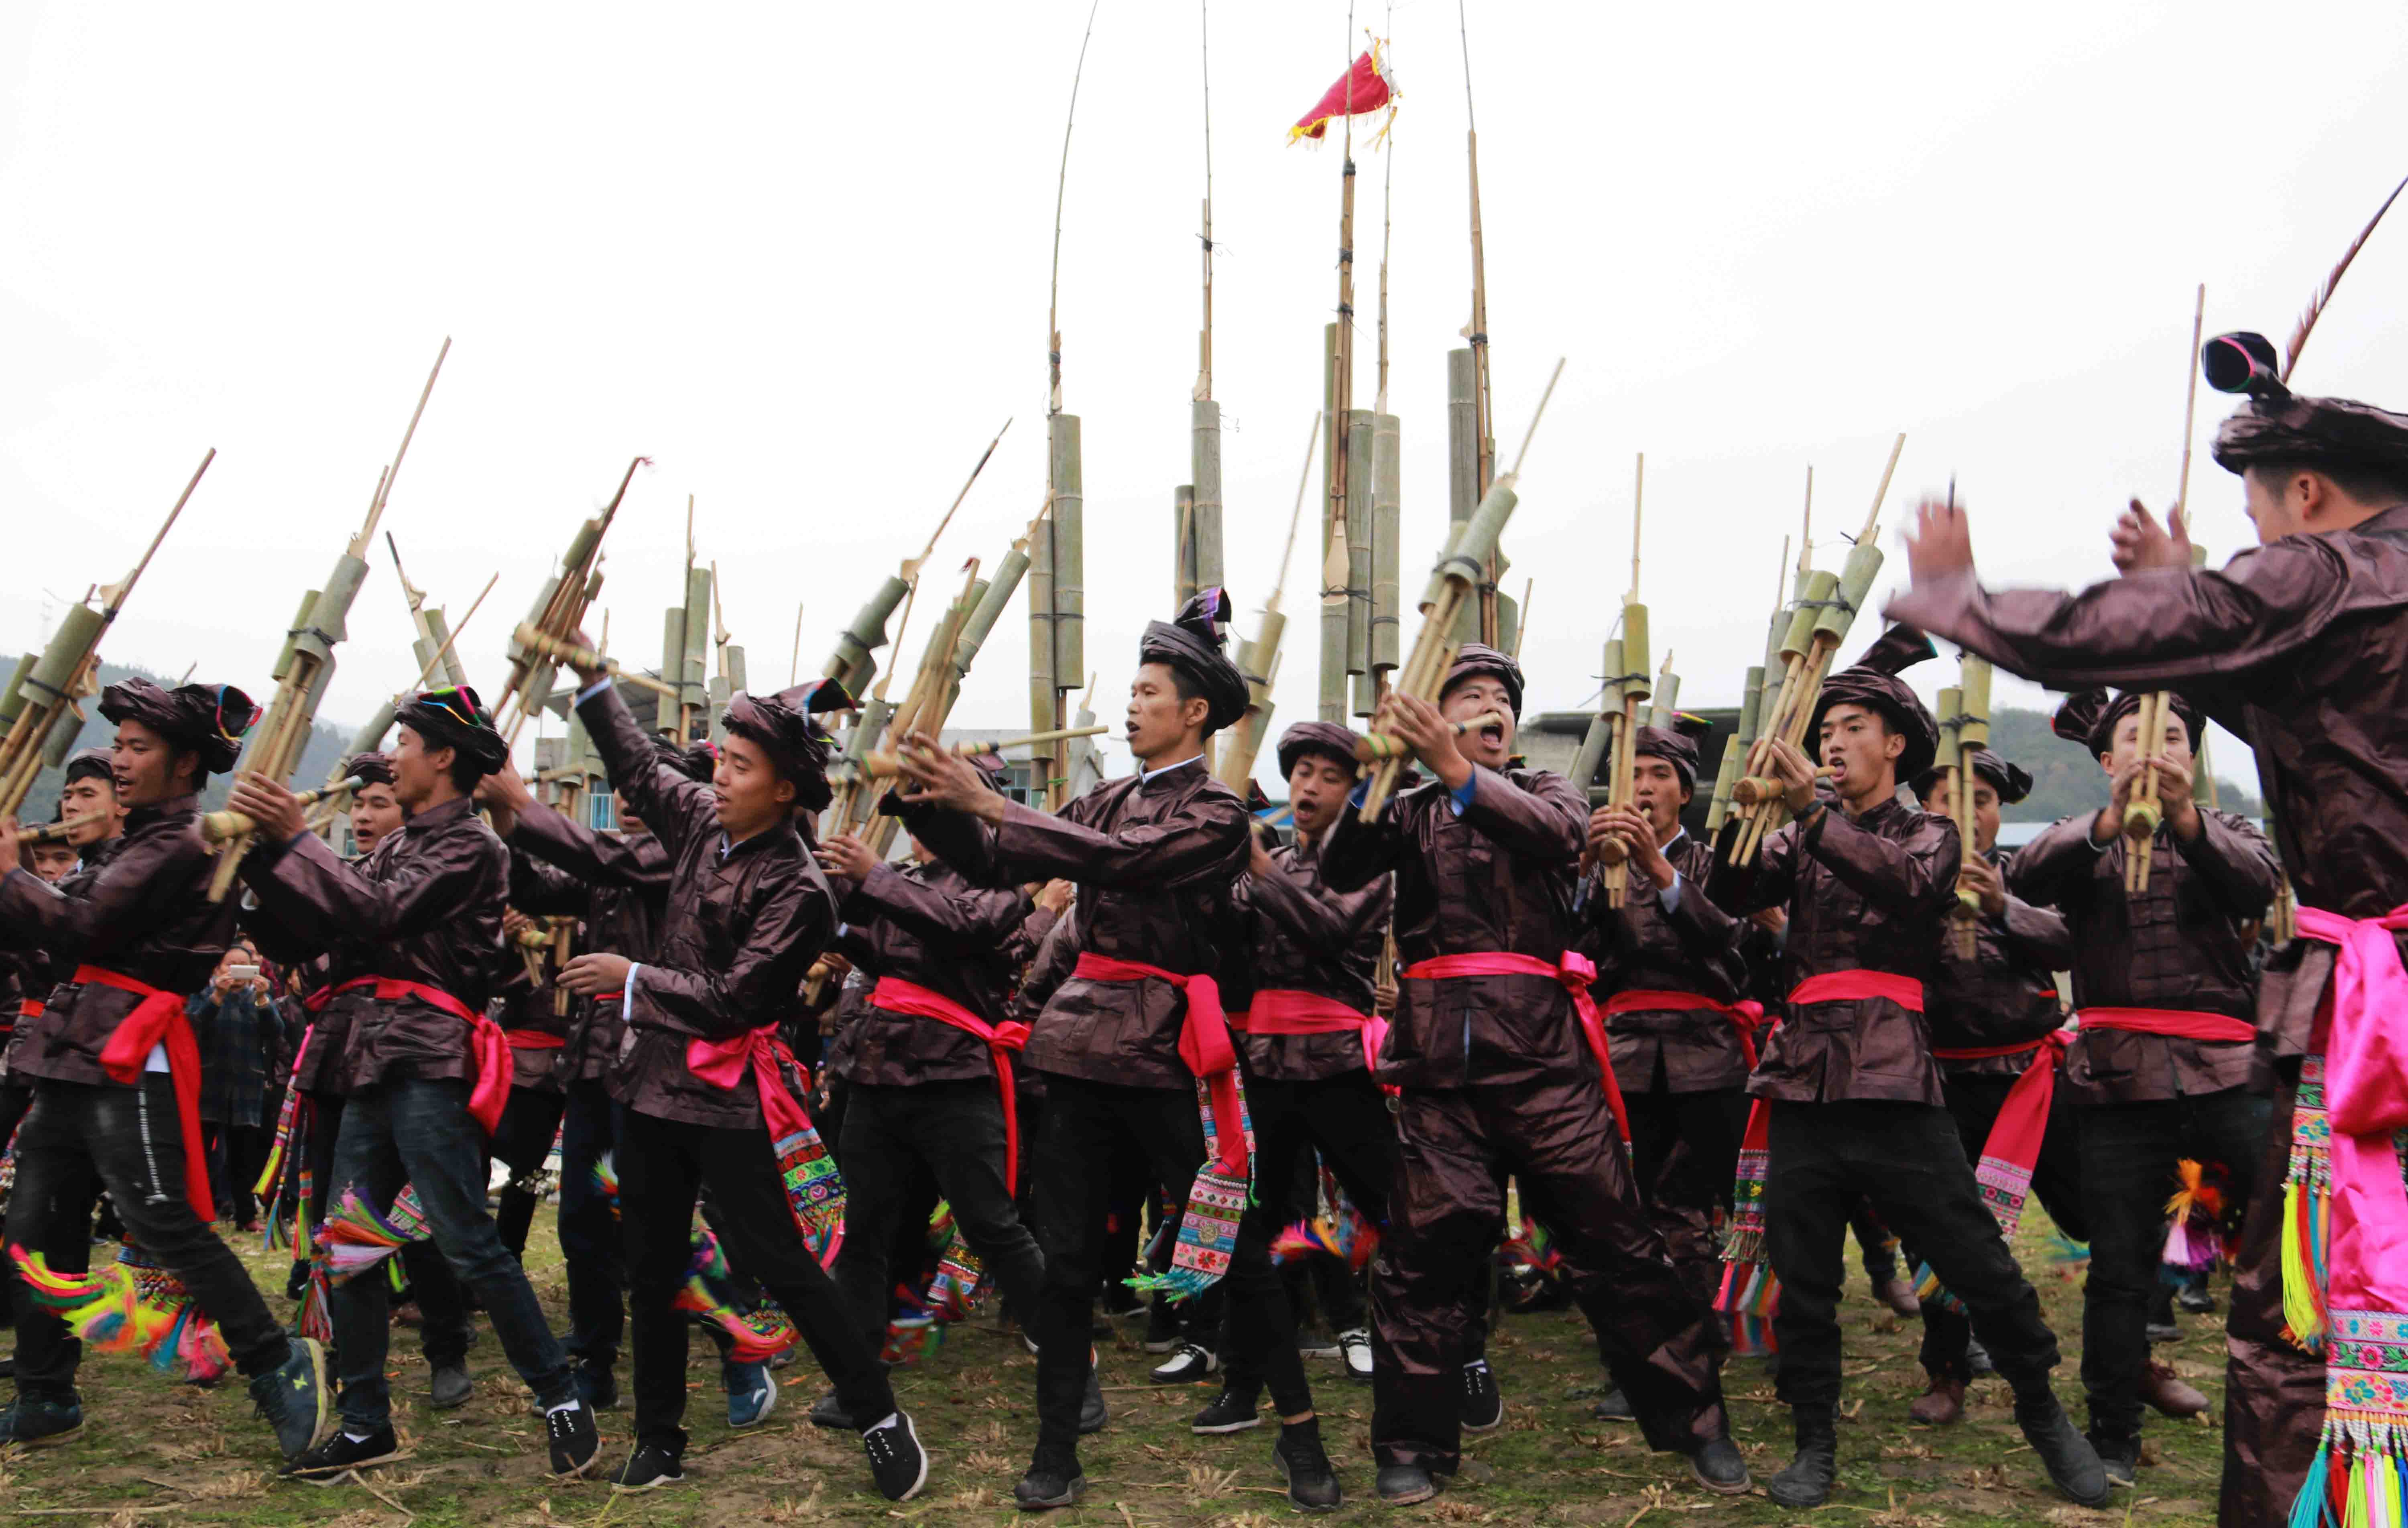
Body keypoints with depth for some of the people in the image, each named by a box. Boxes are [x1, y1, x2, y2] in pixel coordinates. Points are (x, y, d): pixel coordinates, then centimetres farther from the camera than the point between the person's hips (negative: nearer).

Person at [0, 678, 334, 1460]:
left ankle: (279, 1365, 1)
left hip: (128, 1070, -10)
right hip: (76, 1061, 10)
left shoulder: (182, 845, -12)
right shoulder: (149, 838, 18)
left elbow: (79, 927, -18)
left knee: (168, 1226, -9)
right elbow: (73, 936, 17)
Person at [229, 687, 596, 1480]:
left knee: (468, 1242, -9)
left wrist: (297, 837, -16)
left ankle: (561, 1399, 2)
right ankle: (366, 1426, 17)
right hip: (374, 1064, 8)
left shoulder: (470, 845, -5)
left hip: (429, 1065, -8)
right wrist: (260, 852, 3)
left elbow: (382, 913, -18)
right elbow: (320, 928, 12)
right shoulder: (396, 845, 20)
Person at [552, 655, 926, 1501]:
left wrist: (631, 979, -14)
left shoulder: (798, 889, -16)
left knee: (777, 1258, -6)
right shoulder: (702, 820, 5)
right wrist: (591, 678, 16)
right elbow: (639, 768, 21)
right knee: (650, 1266, 13)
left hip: (726, 1092, -7)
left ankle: (879, 1416, 7)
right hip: (652, 1076, 7)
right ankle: (658, 1436, 27)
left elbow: (734, 997, -19)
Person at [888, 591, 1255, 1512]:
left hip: (1169, 1051, -6)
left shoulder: (1216, 812, -5)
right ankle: (1056, 1451, 16)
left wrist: (983, 800, -23)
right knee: (1065, 1255, 6)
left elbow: (1114, 857, -21)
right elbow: (996, 864, 10)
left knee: (1227, 1242, 2)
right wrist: (930, 800, -8)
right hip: (1084, 1042, 6)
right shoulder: (1111, 798, 15)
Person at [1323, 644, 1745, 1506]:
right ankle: (1413, 1447, 14)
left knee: (1614, 1242, 2)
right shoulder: (1411, 811, 15)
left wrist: (1460, 771, -26)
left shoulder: (1547, 791, 14)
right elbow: (1341, 871, -3)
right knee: (1424, 1251, 1)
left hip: (1545, 1054, 0)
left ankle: (1696, 1425, 15)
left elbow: (1555, 831, -11)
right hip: (1439, 1058, 0)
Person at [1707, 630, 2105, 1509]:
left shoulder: (1929, 836, 9)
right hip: (1804, 1078, 3)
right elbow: (1734, 894, -1)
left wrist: (1812, 813, -27)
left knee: (1977, 1262, 0)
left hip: (1894, 1081, -3)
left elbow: (1906, 880, -15)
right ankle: (1816, 1445, 16)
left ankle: (2044, 1416, 20)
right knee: (1802, 1279, 4)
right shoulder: (1802, 841, 17)